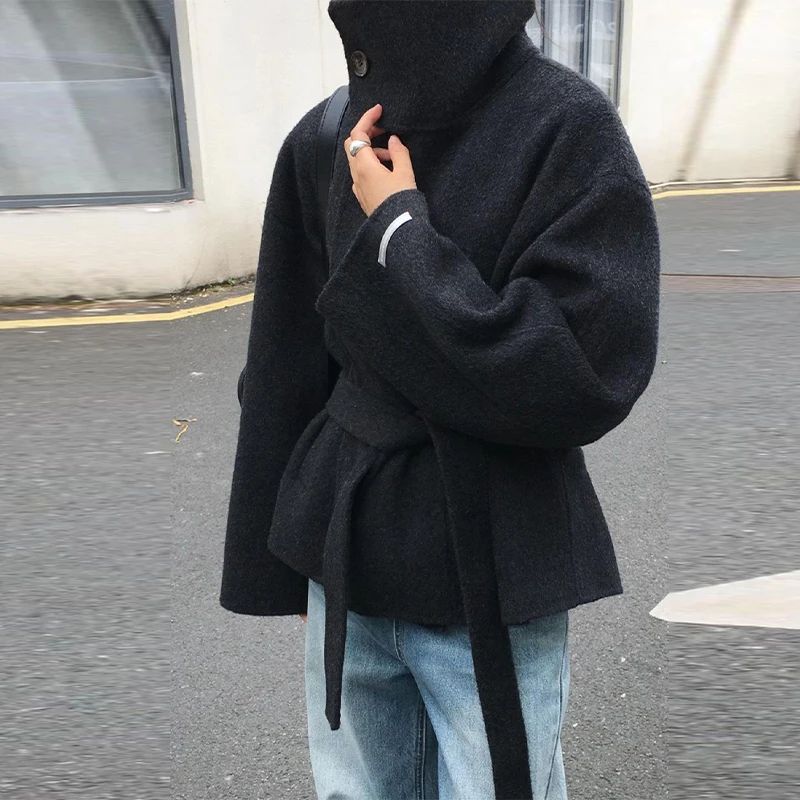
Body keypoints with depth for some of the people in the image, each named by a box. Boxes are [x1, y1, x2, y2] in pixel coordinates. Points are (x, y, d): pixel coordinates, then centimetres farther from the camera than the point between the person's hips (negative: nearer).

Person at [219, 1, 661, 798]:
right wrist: (286, 560, 11)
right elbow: (288, 371, 6)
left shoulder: (567, 127, -11)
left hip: (492, 581, -4)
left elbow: (584, 377, -19)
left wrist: (397, 232, -16)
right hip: (345, 565, 4)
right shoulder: (325, 142, 1)